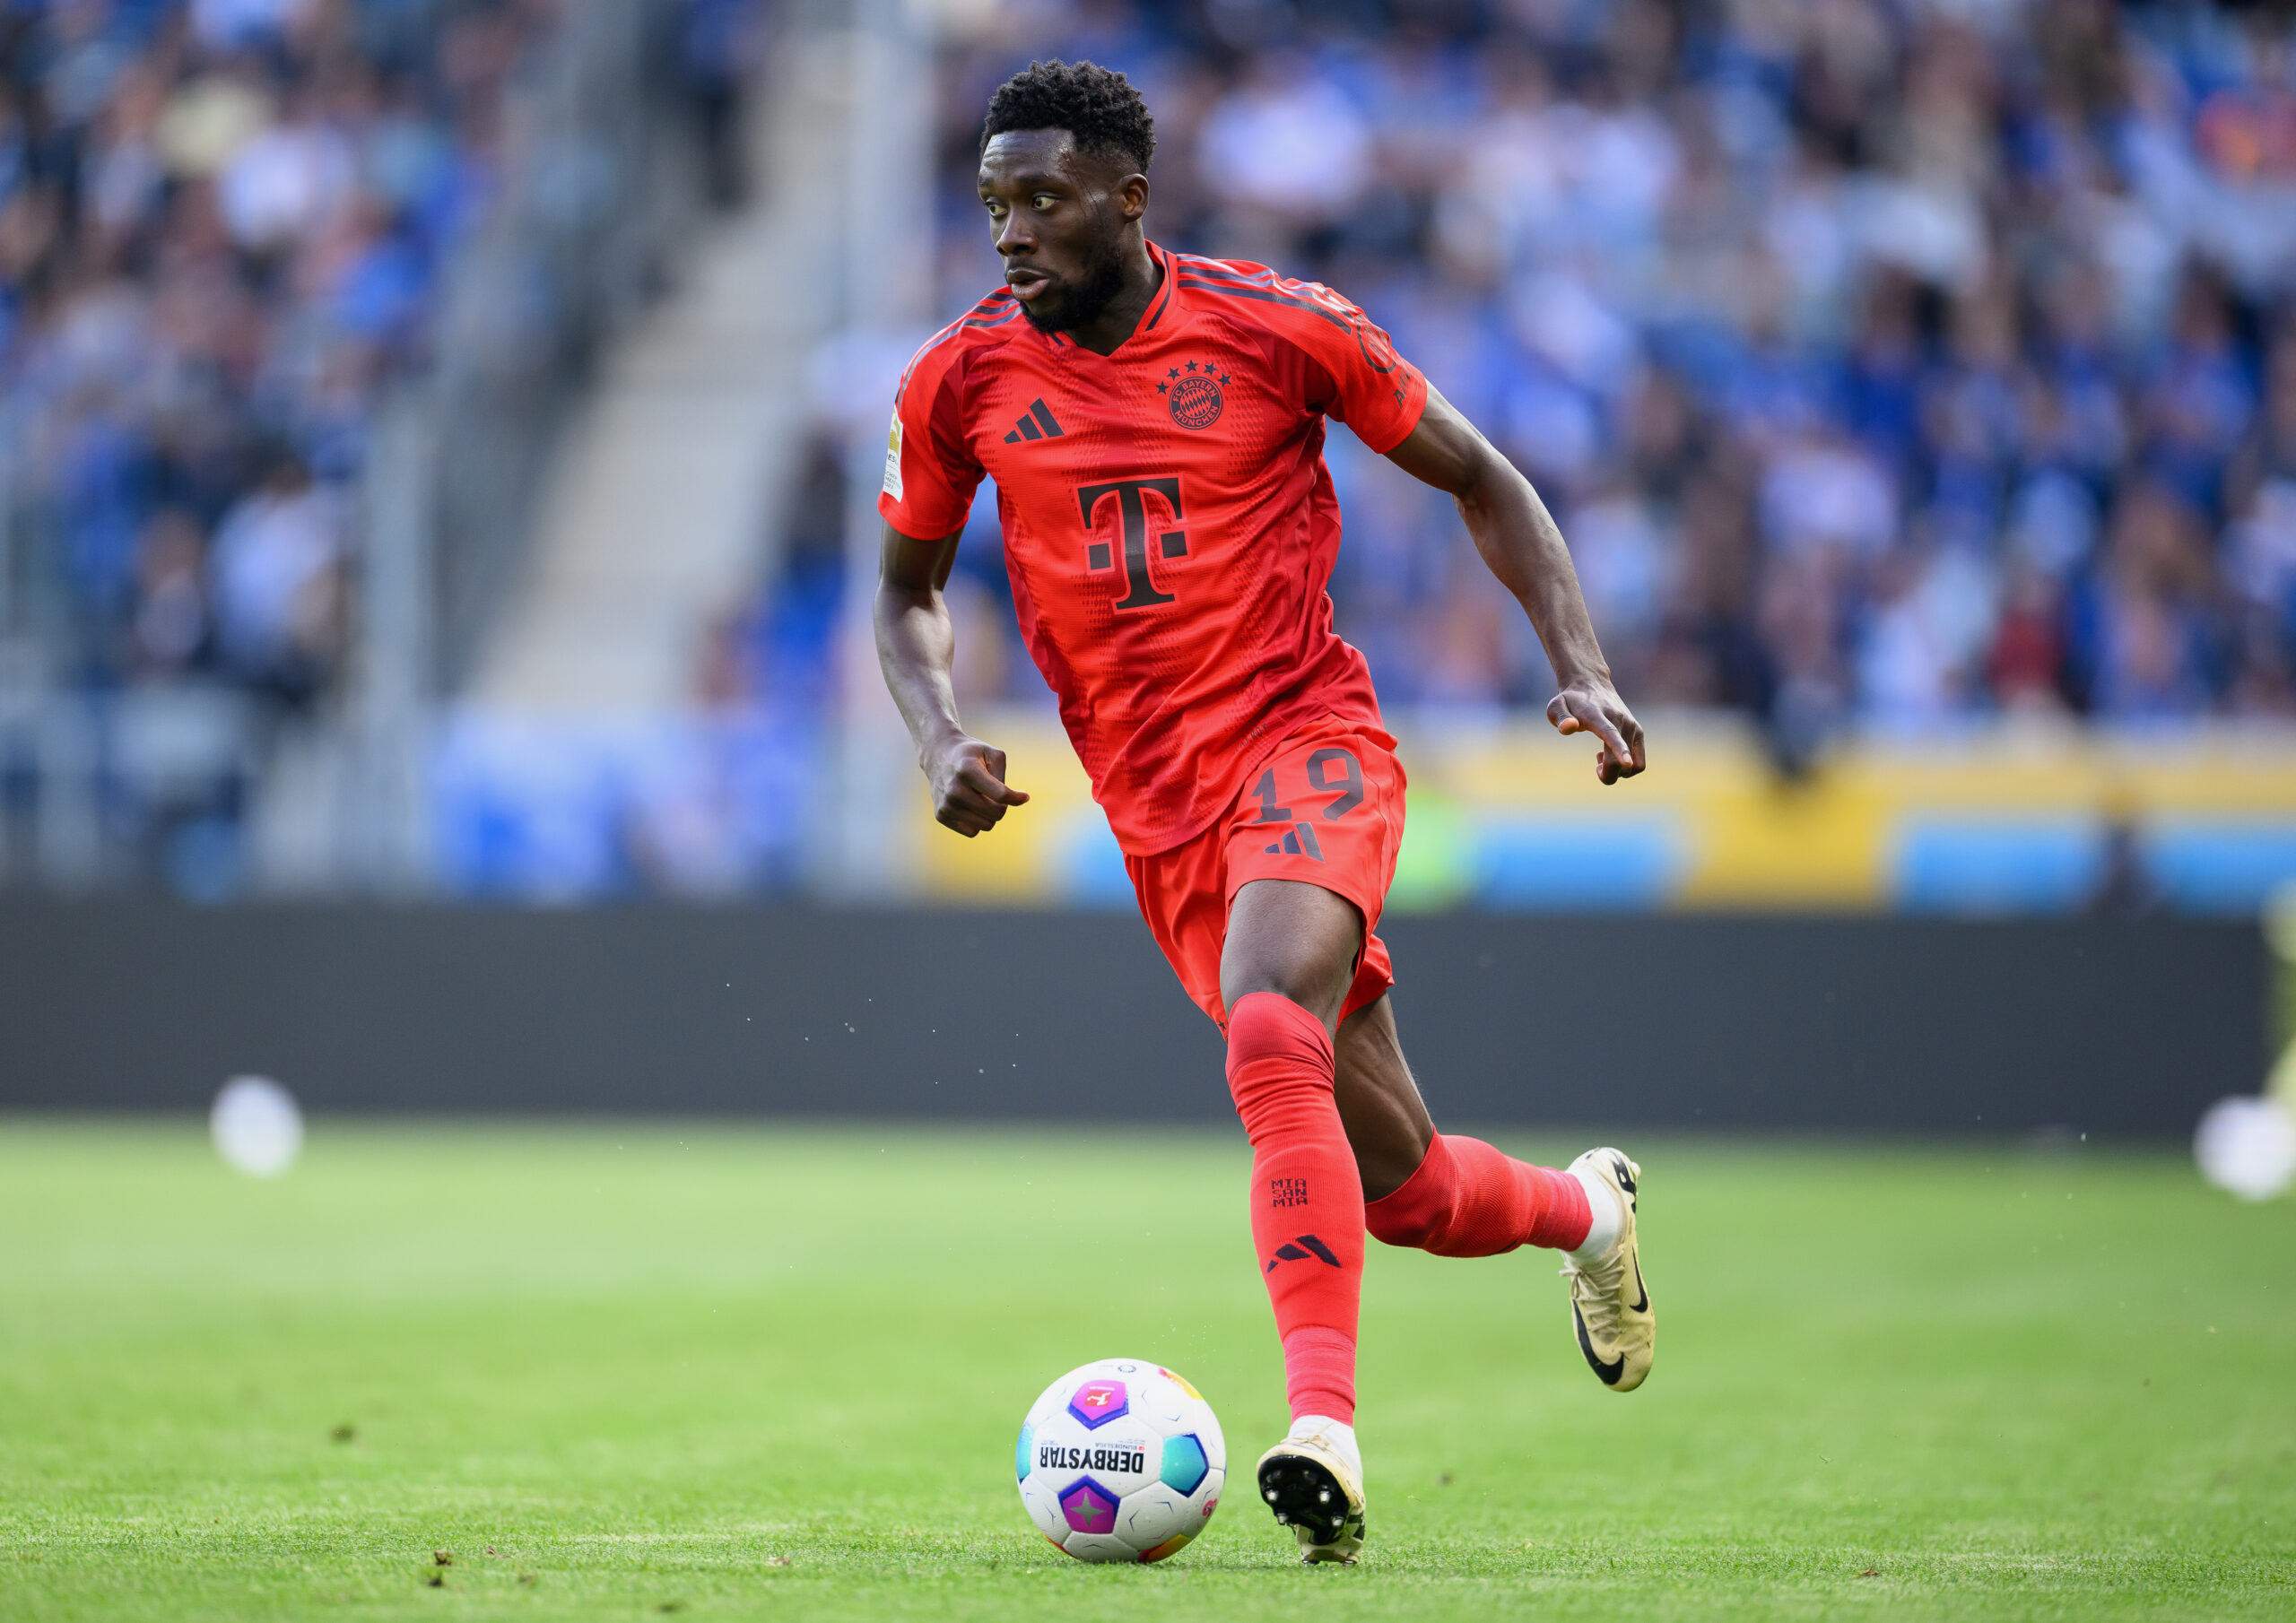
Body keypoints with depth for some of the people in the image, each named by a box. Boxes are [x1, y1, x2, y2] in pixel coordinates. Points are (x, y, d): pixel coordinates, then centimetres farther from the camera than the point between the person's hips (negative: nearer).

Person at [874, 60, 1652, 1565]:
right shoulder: (962, 381, 1)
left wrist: (1583, 669, -5)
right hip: (1158, 811, 3)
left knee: (1271, 1038, -33)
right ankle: (1582, 1207, 38)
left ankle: (1324, 1424, -37)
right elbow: (909, 589, 17)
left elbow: (1480, 480, 6)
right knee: (1396, 1185, 5)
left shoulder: (1276, 327, -5)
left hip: (1308, 740, -3)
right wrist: (942, 737, -3)